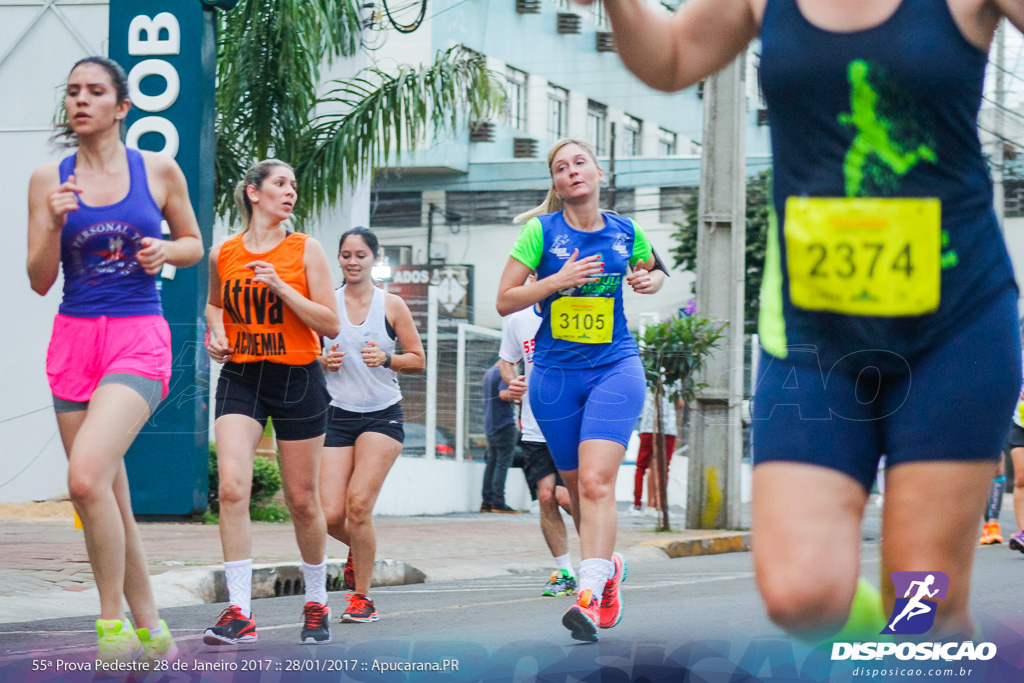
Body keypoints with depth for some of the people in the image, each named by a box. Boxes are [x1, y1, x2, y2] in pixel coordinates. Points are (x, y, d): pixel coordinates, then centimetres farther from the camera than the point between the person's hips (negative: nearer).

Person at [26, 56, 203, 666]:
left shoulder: (158, 170, 2)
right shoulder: (49, 180, 5)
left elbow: (195, 243, 15)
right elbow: (40, 281, 4)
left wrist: (166, 251, -6)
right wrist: (54, 223, -12)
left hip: (139, 339, -3)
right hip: (73, 338, 4)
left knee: (86, 477, -24)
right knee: (110, 500, 6)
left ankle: (112, 619, -9)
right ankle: (152, 630, 21)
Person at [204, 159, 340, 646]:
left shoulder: (305, 250, -2)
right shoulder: (223, 254, 4)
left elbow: (330, 324, -6)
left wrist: (281, 287, -16)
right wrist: (216, 333, 4)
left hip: (297, 379, -1)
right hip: (239, 377, 1)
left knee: (302, 501, 7)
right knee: (232, 487, -18)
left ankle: (316, 604, 28)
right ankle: (239, 613, -16)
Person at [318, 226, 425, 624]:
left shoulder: (392, 305, 3)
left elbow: (418, 360, 6)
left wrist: (386, 359, -13)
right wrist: (324, 361, -10)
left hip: (382, 415, -2)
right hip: (337, 415, 2)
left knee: (358, 503, -17)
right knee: (330, 516, -8)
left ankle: (362, 597, -1)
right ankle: (359, 550, 30)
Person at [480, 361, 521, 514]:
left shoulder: (489, 372, 17)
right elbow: (504, 394, -25)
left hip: (490, 425, 9)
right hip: (505, 423, -9)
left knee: (492, 462, 10)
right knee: (503, 463, -8)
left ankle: (486, 501, 9)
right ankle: (498, 502, -11)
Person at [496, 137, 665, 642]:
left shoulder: (625, 232, 4)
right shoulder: (541, 231, -1)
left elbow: (653, 271, 24)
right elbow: (504, 301, -3)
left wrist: (649, 281, 1)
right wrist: (558, 280, -15)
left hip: (615, 368, -1)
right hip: (555, 373, 1)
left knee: (596, 481, -18)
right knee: (576, 487, 10)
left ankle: (590, 596, -26)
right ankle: (607, 565, 36)